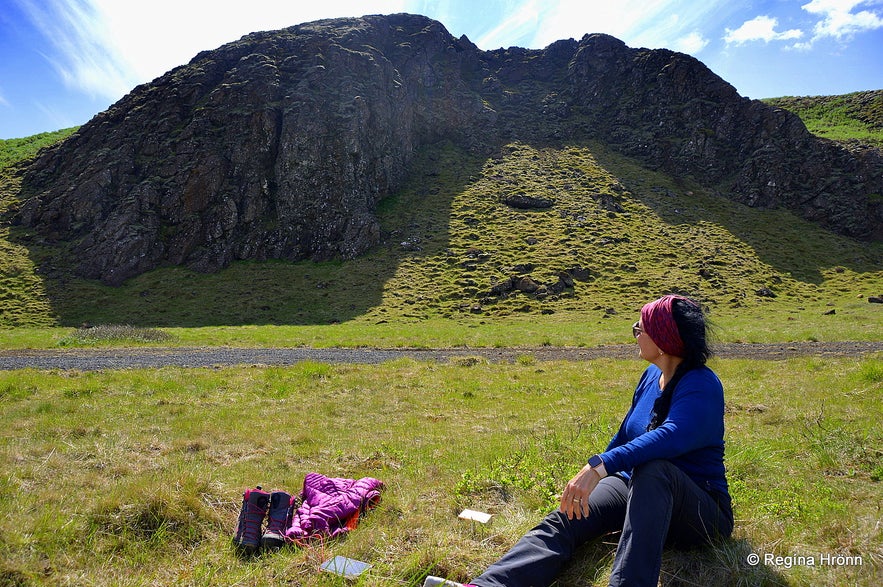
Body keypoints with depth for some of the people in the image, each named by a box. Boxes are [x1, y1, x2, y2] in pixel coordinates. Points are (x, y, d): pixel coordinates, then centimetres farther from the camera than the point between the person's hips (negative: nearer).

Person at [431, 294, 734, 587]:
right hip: (635, 487, 6)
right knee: (563, 521, -20)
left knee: (652, 469, -40)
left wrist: (599, 466, -47)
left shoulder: (702, 386, -17)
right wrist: (584, 486, 19)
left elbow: (671, 436, -37)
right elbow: (626, 434, 17)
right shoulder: (651, 375, 7)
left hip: (701, 509, -6)